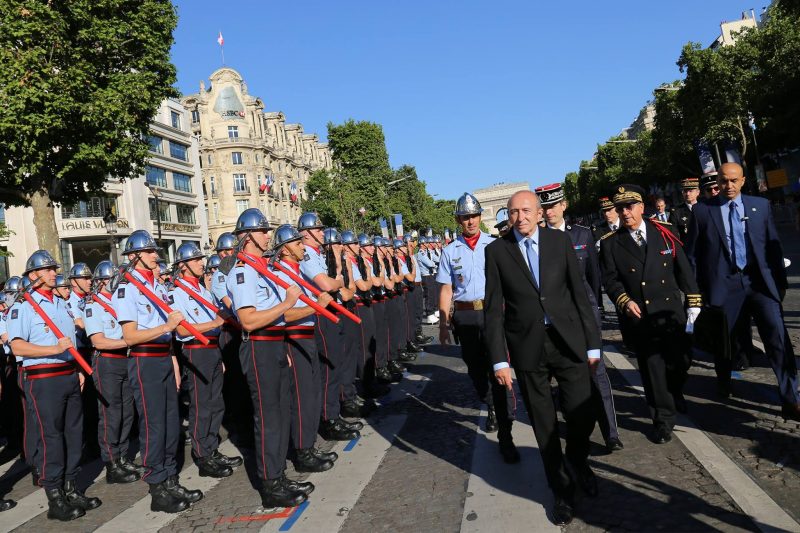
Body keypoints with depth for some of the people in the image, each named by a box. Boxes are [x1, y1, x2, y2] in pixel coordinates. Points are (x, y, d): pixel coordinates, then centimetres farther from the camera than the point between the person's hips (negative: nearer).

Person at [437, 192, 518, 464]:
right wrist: (443, 324, 3)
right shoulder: (450, 251, 5)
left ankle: (505, 435, -2)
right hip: (464, 316, 2)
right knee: (476, 369, 15)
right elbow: (446, 289, 6)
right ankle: (492, 409, 43)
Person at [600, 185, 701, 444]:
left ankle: (674, 392, 39)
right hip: (639, 315, -1)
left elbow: (683, 269, 6)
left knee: (681, 361, 6)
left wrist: (693, 303, 3)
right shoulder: (610, 243, 0)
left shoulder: (664, 233, 4)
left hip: (671, 311, 2)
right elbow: (610, 279, -2)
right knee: (652, 368, 3)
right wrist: (625, 301, -18)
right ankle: (663, 420, 17)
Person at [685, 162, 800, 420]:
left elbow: (773, 245, 8)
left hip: (760, 280, 1)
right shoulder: (702, 210, 0)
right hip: (724, 283, -1)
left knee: (778, 337, -8)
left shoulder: (760, 205, 6)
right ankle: (723, 384, 37)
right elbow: (692, 253, 3)